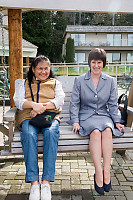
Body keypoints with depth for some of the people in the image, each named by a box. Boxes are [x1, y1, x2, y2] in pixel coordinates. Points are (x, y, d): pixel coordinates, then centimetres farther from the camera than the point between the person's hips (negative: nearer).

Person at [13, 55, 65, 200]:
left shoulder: (55, 83, 25)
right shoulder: (23, 83, 25)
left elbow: (60, 100, 6)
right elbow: (18, 100, 7)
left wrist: (42, 106, -12)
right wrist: (33, 105, -15)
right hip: (28, 117, 0)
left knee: (51, 133, -35)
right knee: (29, 135, -35)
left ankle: (46, 182, -36)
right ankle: (34, 183, -36)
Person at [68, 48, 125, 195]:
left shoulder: (109, 81, 12)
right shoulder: (79, 80, 7)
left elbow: (113, 104, 12)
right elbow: (74, 103, 5)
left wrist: (117, 121, 0)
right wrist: (75, 121, -7)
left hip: (104, 115, 2)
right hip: (86, 116, -1)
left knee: (107, 130, -33)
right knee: (95, 131, -34)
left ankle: (106, 171, -30)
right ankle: (98, 173, -32)